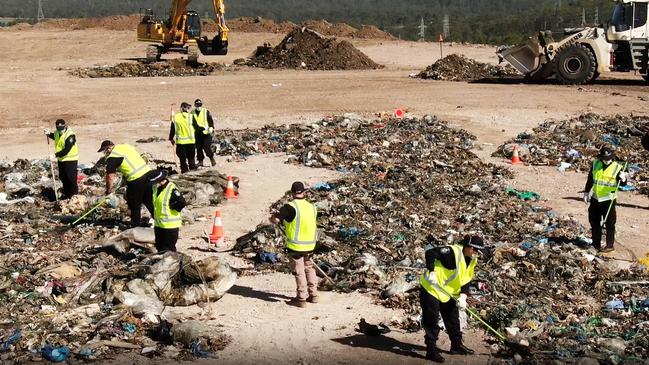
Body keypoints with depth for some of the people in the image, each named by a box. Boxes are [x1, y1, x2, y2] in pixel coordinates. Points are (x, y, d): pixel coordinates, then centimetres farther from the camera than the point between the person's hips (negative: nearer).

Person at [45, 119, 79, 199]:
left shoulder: (70, 135, -24)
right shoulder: (57, 133, 1)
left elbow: (66, 150, -30)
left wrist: (56, 155, -34)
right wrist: (49, 134, 8)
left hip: (70, 159, -8)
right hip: (61, 159, 8)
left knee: (71, 178, -6)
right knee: (63, 178, 15)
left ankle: (74, 195, 5)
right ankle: (66, 194, 29)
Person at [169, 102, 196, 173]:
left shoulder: (175, 117, 0)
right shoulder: (190, 116, -5)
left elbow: (172, 129, 7)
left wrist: (171, 139, 20)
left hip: (180, 141, 0)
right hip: (191, 141, 0)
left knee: (182, 159, 7)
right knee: (191, 159, 9)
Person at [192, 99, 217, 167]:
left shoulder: (206, 112, 2)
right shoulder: (192, 113, 10)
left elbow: (211, 121, 1)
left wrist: (211, 127, -15)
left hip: (206, 133, -3)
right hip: (197, 134, 3)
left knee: (207, 147, -9)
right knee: (198, 148, 4)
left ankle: (212, 159, 10)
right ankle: (200, 161, 13)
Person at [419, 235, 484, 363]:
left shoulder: (472, 260, 1)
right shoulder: (453, 252, -26)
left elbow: (467, 280, 3)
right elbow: (430, 252, -27)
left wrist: (463, 297, -10)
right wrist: (431, 272, -30)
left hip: (448, 293, 9)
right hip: (431, 288, -9)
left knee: (453, 319, 17)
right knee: (432, 321, -5)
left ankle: (457, 345, 33)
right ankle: (431, 350, 2)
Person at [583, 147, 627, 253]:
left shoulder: (617, 167, -12)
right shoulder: (595, 164, -1)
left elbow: (622, 184, -14)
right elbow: (590, 179, 11)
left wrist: (623, 179, -36)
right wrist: (586, 192, 10)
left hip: (609, 200, -5)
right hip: (595, 198, 5)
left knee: (609, 224, 1)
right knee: (594, 221, 15)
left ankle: (610, 245, 10)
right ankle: (596, 243, 29)